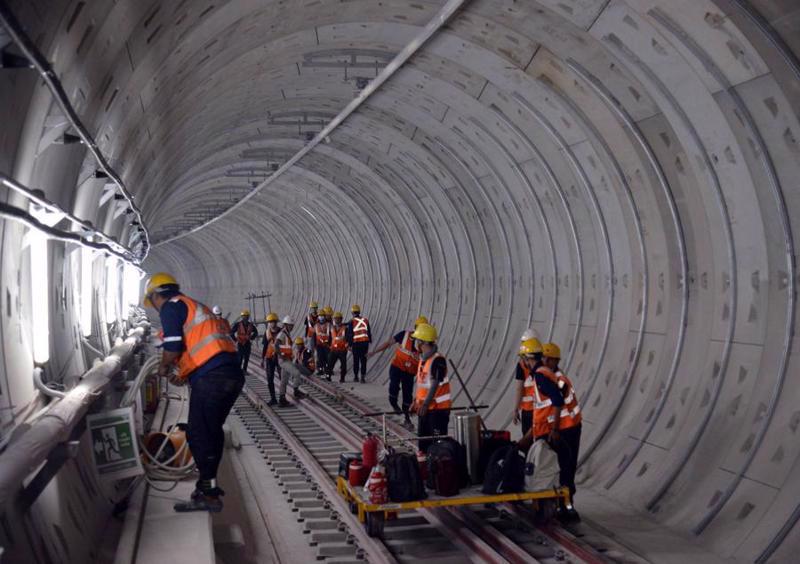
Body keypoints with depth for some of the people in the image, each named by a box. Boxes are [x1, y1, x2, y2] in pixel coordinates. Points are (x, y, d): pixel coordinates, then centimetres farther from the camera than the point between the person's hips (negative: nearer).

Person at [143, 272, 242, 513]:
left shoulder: (171, 306, 1)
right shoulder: (193, 306, 28)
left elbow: (174, 347, -11)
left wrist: (164, 367, 9)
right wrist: (185, 374, 36)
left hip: (211, 377, -9)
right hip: (233, 373, 9)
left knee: (198, 434, -1)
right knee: (212, 430, 21)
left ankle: (208, 495, 2)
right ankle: (209, 482, 32)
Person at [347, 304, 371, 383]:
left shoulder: (352, 322, -6)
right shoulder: (365, 320, 4)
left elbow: (349, 334, -5)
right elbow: (369, 332, 11)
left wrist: (349, 344, 2)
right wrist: (370, 341, 21)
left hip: (356, 343, -2)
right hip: (365, 342, 2)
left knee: (356, 360, 11)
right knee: (363, 360, 5)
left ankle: (356, 376, 19)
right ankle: (363, 377, -1)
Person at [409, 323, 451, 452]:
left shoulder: (437, 359, -20)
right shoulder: (423, 358, 9)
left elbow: (435, 384, -24)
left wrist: (425, 404, -27)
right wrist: (416, 401, 18)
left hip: (438, 408, -9)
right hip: (425, 407, 9)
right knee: (423, 437, 17)